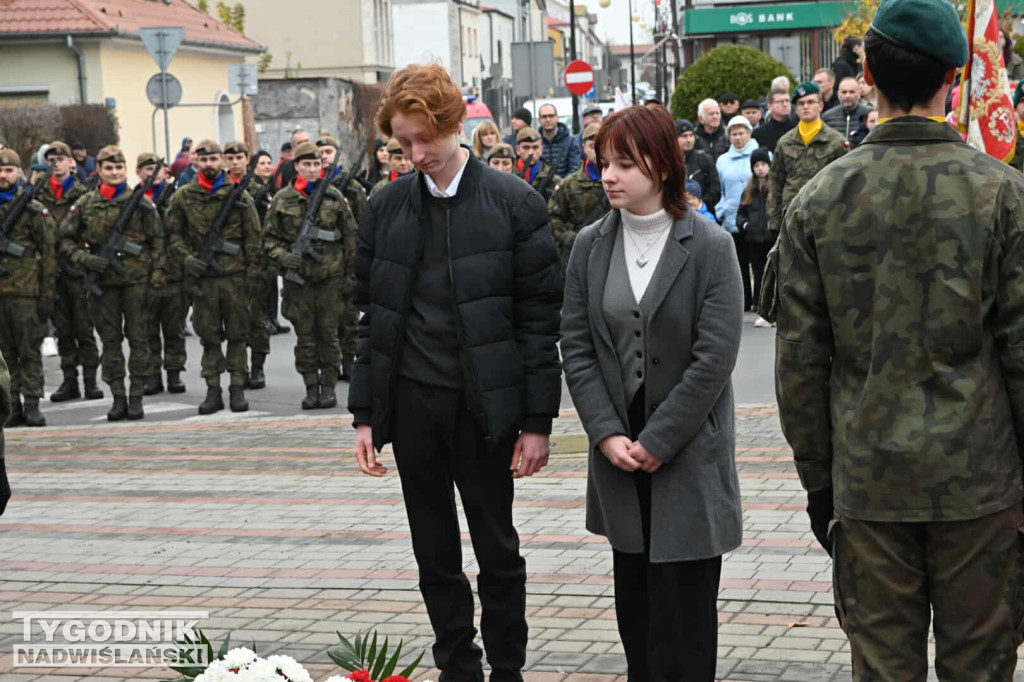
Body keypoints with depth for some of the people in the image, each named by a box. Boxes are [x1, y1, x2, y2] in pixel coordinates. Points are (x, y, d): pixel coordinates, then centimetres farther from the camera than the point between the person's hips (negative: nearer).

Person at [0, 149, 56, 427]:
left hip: (25, 290, -4)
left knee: (29, 350, -2)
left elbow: (48, 253, 1)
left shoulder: (33, 209, 1)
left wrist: (47, 294, -4)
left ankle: (32, 405, 1)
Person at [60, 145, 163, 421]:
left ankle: (136, 396, 8)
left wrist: (157, 279, -4)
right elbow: (66, 239, 12)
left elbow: (157, 242, 2)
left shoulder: (141, 202, 2)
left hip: (136, 279, -2)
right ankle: (118, 397, 13)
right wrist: (85, 259, -6)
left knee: (138, 339, 2)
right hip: (102, 282, 2)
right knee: (110, 341, 6)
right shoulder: (85, 205, 6)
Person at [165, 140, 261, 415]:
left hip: (235, 275, -1)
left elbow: (253, 237, 3)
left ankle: (237, 388, 10)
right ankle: (213, 390, 11)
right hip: (202, 275, 1)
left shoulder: (239, 195, 3)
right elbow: (174, 234, 11)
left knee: (236, 333, 3)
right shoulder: (183, 197, 6)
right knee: (209, 335, 5)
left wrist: (254, 273, -2)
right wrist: (186, 258, -7)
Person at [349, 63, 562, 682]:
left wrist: (537, 420, -8)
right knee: (436, 557, 11)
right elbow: (372, 318, 9)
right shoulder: (386, 209, 5)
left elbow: (540, 319, -6)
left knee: (499, 552, 6)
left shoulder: (516, 205, -6)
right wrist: (366, 414, 5)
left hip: (483, 406, -3)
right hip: (411, 403, 4)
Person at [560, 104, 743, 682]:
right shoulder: (590, 246, 5)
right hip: (619, 451, 4)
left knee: (685, 598, -1)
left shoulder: (710, 246, -7)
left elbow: (715, 357, -11)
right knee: (634, 594, 10)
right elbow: (576, 347, 4)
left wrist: (657, 441, -13)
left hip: (689, 453, -4)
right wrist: (608, 434, -7)